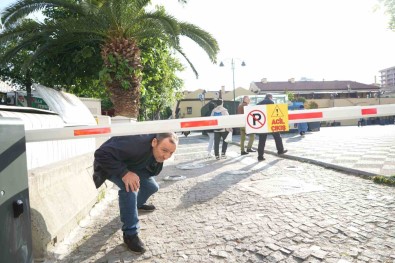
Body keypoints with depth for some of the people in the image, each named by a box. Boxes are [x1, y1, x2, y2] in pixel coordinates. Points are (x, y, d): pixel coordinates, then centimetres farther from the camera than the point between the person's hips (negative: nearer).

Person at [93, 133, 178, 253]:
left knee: (152, 186, 6)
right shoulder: (136, 143, -43)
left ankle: (138, 204, 41)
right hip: (110, 164, -7)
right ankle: (130, 234, -17)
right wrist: (124, 173, -46)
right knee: (129, 188, -32)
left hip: (131, 164, 7)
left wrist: (157, 162, -19)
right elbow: (101, 154, -44)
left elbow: (153, 172, 0)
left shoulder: (158, 151, -17)